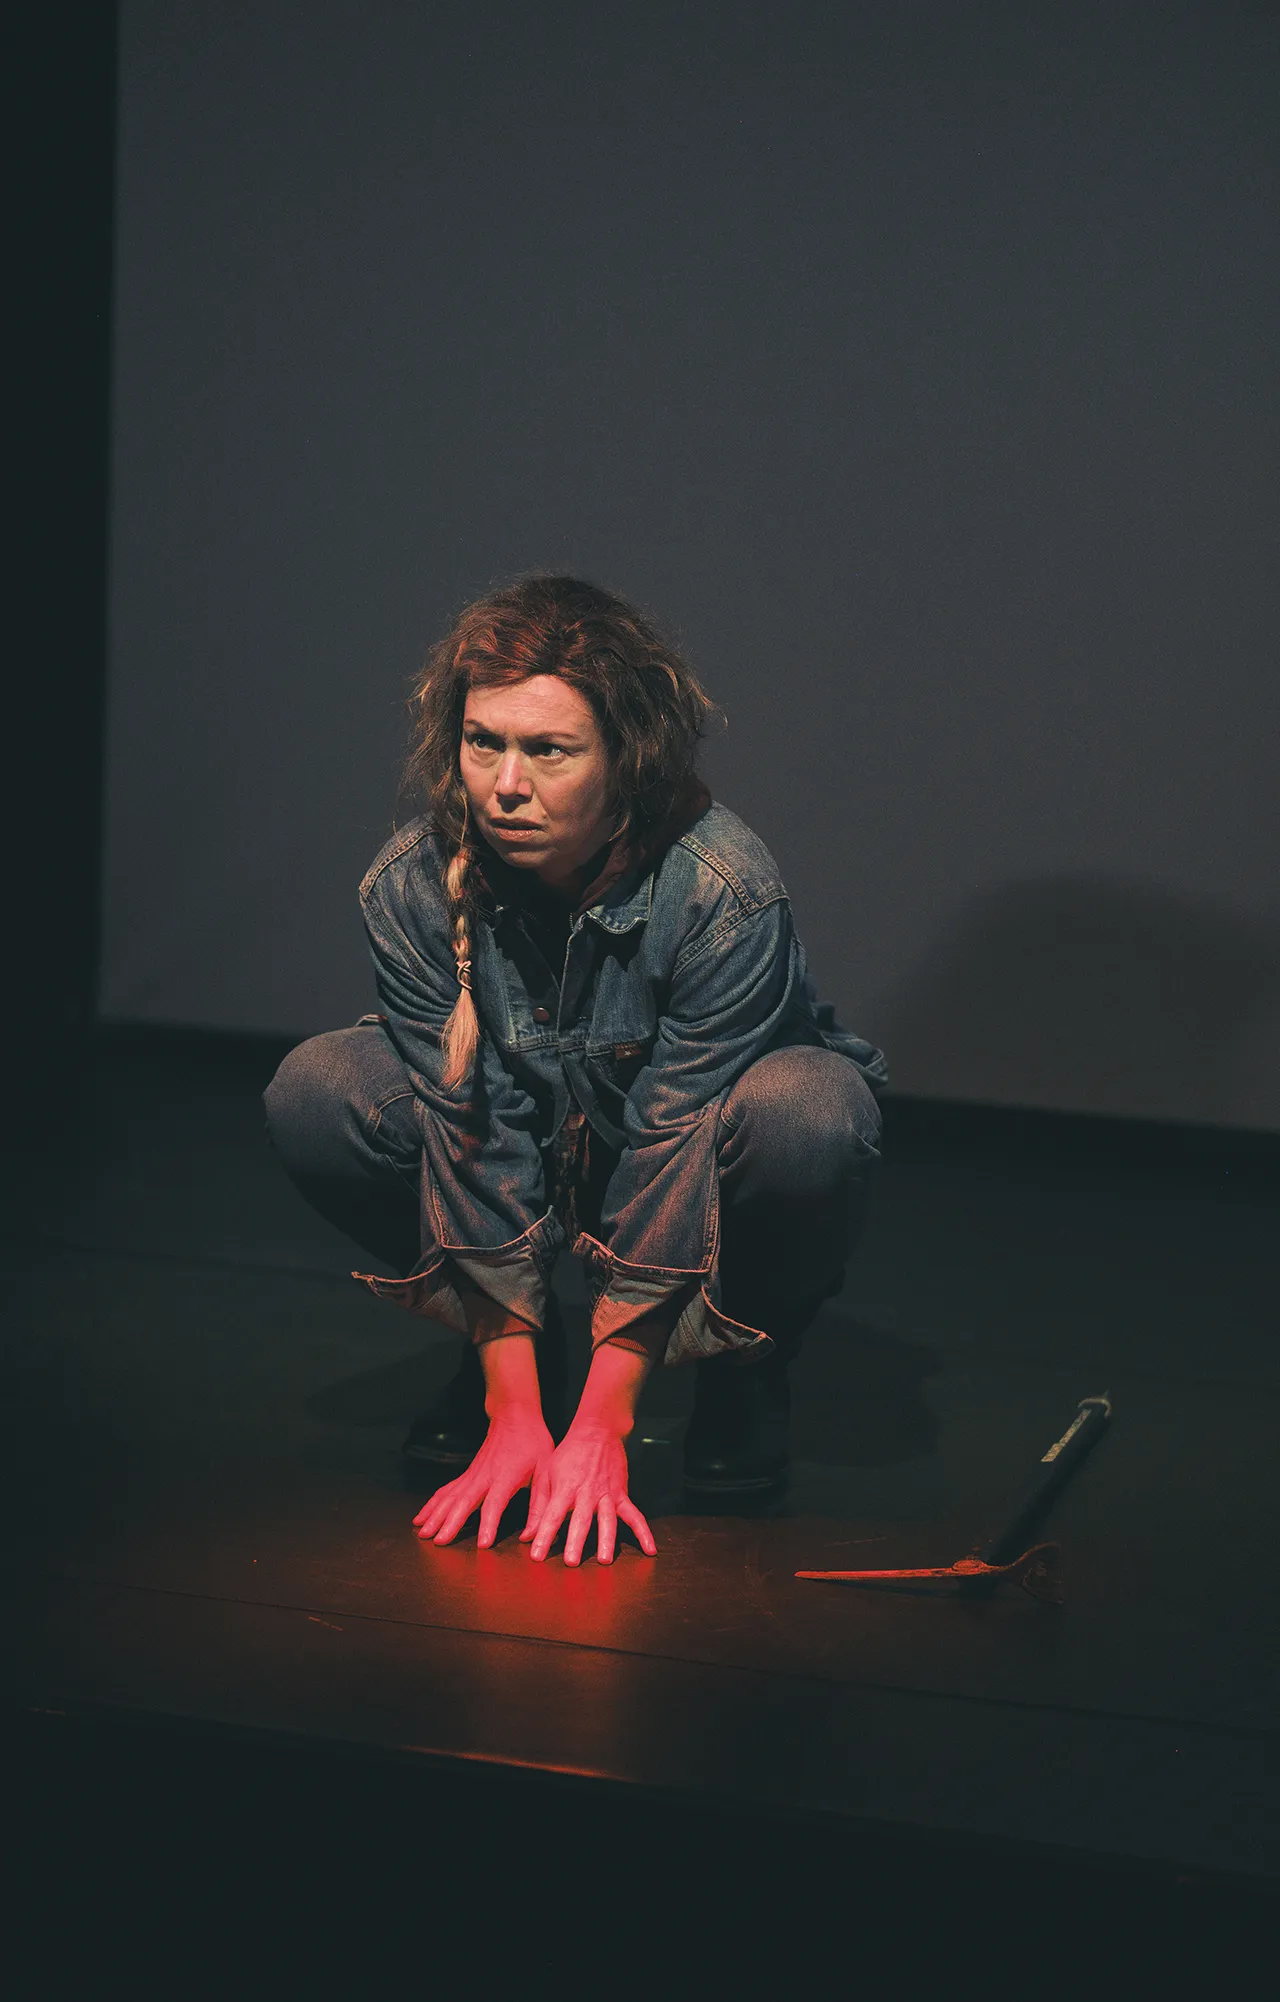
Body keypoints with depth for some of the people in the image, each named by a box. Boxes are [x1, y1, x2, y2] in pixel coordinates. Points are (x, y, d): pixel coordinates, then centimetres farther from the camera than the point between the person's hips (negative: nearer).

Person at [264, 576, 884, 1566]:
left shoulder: (724, 890, -33)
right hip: (541, 1143, 3)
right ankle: (518, 1347, 3)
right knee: (315, 1093, -22)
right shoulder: (413, 887, -23)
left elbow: (672, 1151, -32)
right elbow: (473, 1136, -22)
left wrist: (601, 1428, -33)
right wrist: (516, 1414, -25)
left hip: (703, 1150, -3)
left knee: (812, 1114, -37)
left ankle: (746, 1364, -5)